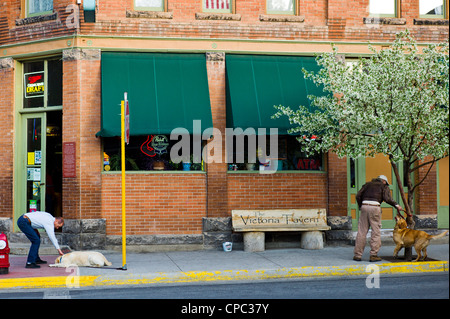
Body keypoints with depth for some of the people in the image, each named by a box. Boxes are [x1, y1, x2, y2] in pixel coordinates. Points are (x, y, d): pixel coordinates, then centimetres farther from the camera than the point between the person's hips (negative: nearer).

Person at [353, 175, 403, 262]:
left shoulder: (367, 184, 25)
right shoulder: (384, 186, 15)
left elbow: (358, 196, 13)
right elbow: (387, 198, -4)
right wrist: (396, 205, 4)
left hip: (364, 206, 4)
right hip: (375, 207, -3)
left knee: (361, 232, 6)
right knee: (376, 232, 4)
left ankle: (357, 255, 7)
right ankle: (373, 255, 1)